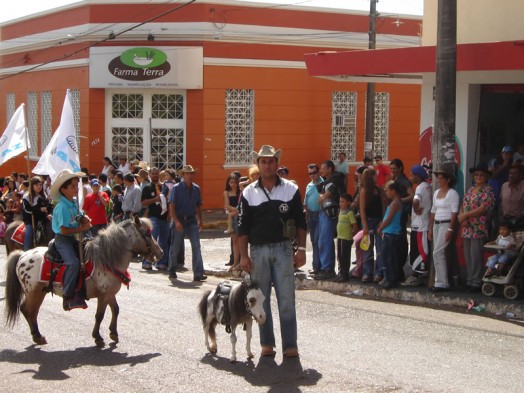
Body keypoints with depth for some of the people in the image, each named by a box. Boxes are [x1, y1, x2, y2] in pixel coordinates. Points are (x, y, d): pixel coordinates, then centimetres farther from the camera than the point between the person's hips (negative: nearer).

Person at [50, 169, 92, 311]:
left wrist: (85, 219, 1)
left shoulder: (75, 202, 8)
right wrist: (82, 228, -18)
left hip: (72, 238, 10)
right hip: (62, 239, -10)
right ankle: (68, 297, -24)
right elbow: (64, 230, -23)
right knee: (73, 263, -28)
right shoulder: (62, 207, -19)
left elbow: (80, 215, 25)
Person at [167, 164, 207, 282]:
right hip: (179, 220, -3)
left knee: (196, 246, -9)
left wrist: (200, 220, 8)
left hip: (192, 220, 3)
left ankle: (198, 274, -10)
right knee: (175, 247, 7)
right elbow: (171, 206, -11)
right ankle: (172, 272, 23)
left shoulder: (196, 188, 7)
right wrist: (176, 221, -20)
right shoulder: (177, 188, -7)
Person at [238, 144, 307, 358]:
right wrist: (243, 255, 0)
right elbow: (243, 226, 5)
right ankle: (267, 343, 16)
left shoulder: (291, 189, 3)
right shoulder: (249, 193, 4)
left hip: (283, 248, -1)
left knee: (286, 299, -4)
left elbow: (300, 221, 6)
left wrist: (301, 248, -1)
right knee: (261, 299, 6)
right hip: (258, 250, 1)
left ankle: (290, 344, 1)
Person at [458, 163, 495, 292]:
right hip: (467, 229, 7)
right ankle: (470, 281, 17)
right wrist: (460, 216, -4)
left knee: (475, 256, -6)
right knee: (468, 256, 10)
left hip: (479, 229, -7)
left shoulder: (487, 190, -5)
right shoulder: (471, 190, 18)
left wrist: (465, 215, -12)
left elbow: (483, 209, -15)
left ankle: (476, 282, -1)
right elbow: (463, 206, 17)